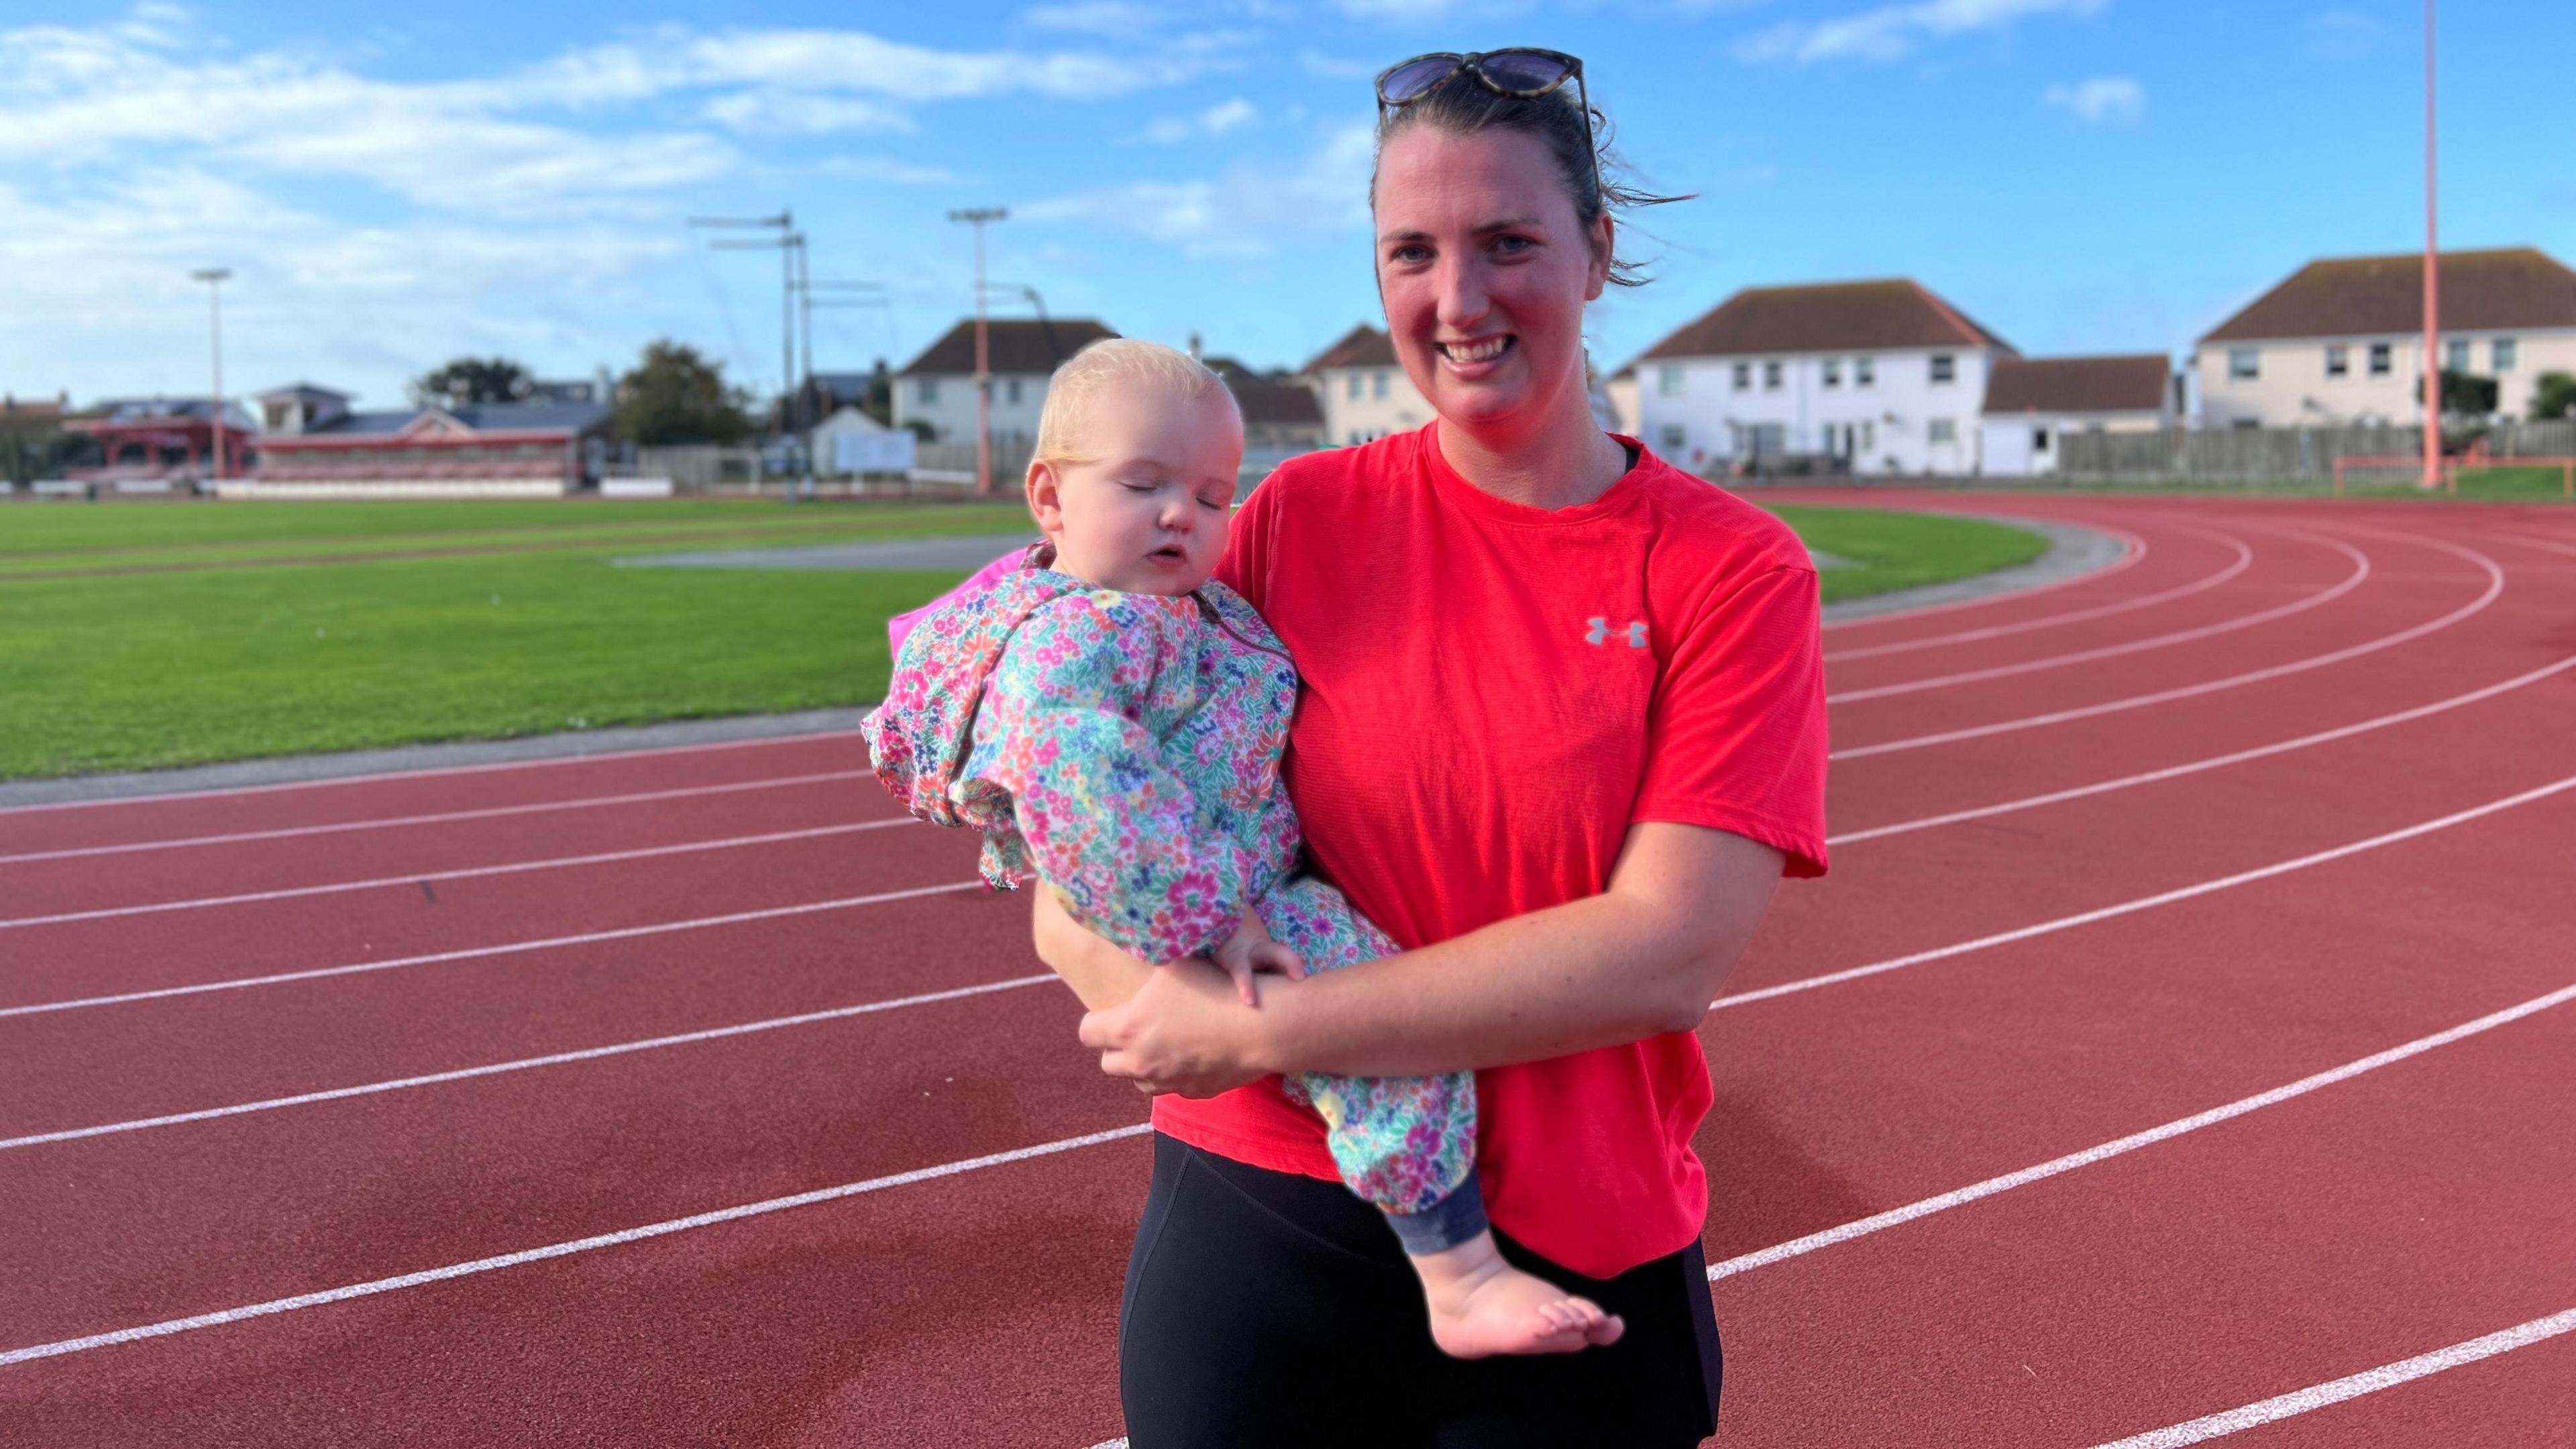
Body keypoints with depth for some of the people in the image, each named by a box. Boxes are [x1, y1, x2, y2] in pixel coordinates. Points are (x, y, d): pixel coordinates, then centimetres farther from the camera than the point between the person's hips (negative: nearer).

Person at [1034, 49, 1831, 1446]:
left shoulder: (1731, 570, -7)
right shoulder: (1294, 517, -2)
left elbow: (1666, 951, -18)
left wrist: (1270, 1029, -21)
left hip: (1576, 1259, -1)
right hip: (1256, 1230, 2)